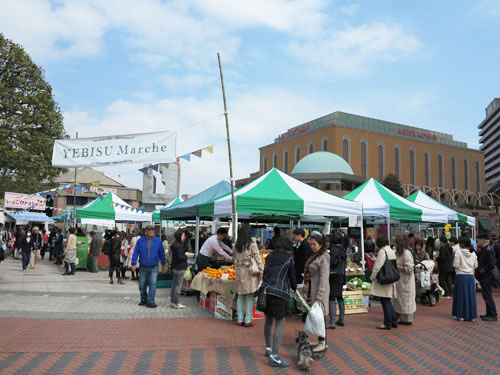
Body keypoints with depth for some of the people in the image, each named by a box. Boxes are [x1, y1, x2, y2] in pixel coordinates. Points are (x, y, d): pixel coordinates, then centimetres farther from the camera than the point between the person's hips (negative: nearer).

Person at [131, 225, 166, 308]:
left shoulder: (158, 241, -3)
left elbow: (161, 253, 7)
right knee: (142, 285, 11)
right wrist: (134, 264, -11)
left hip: (154, 267, -1)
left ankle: (150, 302, -8)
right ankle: (143, 300, 30)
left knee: (153, 283, -12)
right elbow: (135, 252, -4)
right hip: (143, 267, 1)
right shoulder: (140, 241, -4)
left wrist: (163, 264, 14)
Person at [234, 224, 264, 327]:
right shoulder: (252, 245, -11)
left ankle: (240, 320, 17)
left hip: (239, 273, 4)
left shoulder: (236, 246, 3)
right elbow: (258, 259, -11)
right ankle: (248, 320, 7)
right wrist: (262, 271, -5)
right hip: (250, 273, -4)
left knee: (240, 297, 12)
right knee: (250, 297, 4)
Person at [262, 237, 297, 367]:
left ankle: (268, 349, 37)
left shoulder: (269, 257, 13)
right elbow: (292, 278, 4)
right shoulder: (289, 259, -1)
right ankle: (274, 356, -7)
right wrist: (294, 288, 24)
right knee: (280, 324, -1)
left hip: (265, 291, 6)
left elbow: (265, 274, 15)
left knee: (268, 320, 21)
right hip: (279, 293, -6)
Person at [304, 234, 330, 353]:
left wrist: (319, 296, -21)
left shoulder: (323, 258, -15)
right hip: (312, 288, 9)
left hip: (320, 289, -9)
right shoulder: (314, 256, 13)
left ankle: (323, 343, 4)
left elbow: (323, 278, -19)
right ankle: (320, 341, 22)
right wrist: (306, 285, 17)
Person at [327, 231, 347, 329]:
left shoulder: (334, 249, -16)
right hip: (341, 276, 9)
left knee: (331, 299, -7)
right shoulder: (343, 249, 9)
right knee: (340, 298, 17)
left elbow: (330, 262, -21)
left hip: (334, 276, -8)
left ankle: (332, 322, -10)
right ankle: (341, 320, 25)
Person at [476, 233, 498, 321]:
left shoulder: (488, 250, -18)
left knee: (487, 296, -5)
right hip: (483, 277, 10)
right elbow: (480, 261, 20)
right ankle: (489, 314, 25)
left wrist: (482, 270, -18)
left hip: (486, 277, -10)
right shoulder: (484, 250, 13)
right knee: (486, 295, 16)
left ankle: (493, 315, 1)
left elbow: (491, 265, -23)